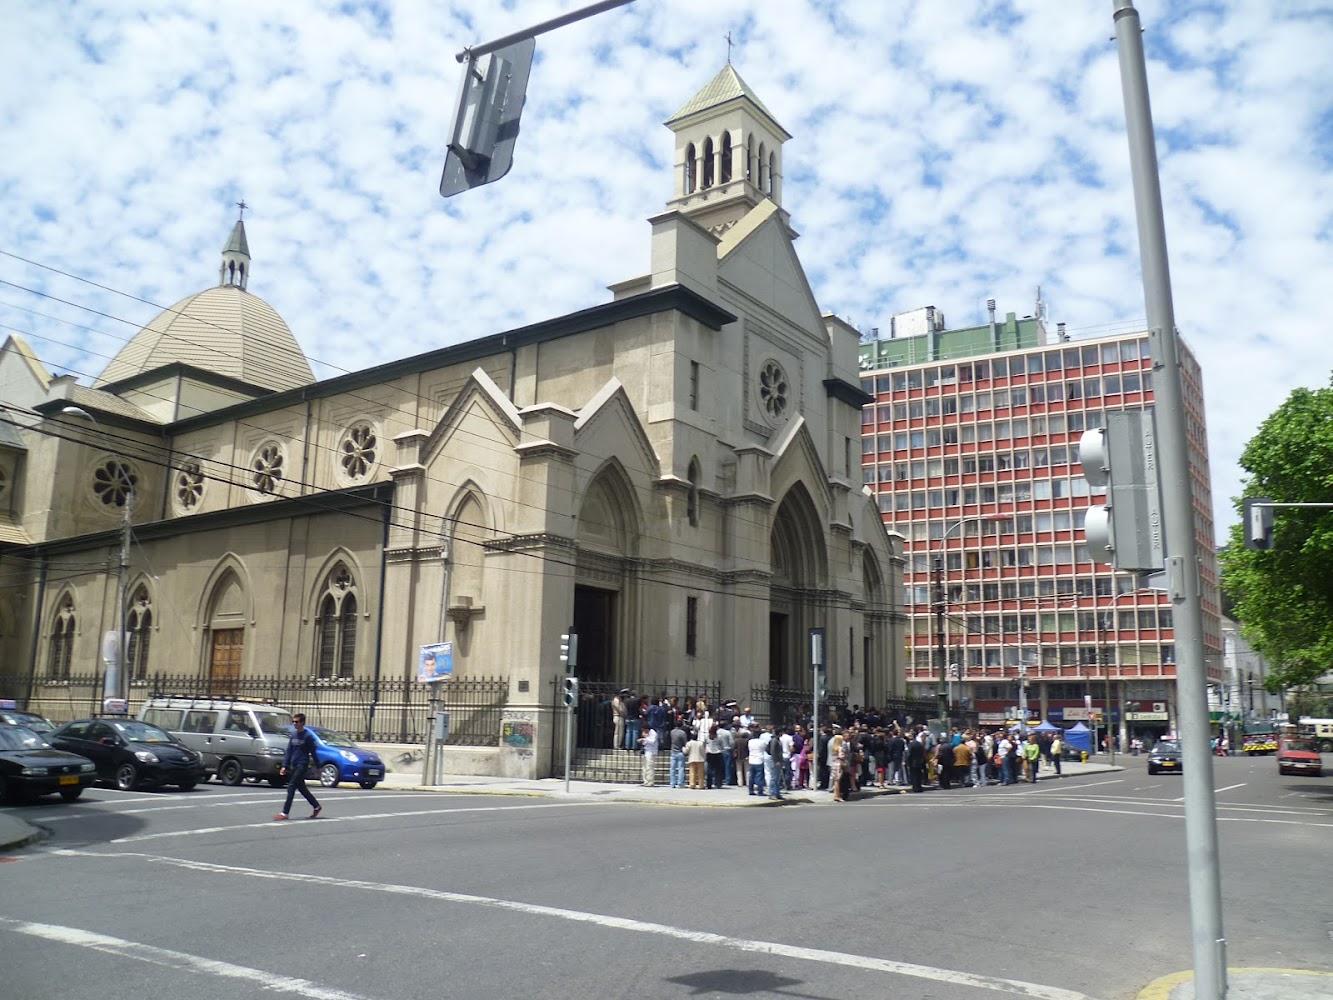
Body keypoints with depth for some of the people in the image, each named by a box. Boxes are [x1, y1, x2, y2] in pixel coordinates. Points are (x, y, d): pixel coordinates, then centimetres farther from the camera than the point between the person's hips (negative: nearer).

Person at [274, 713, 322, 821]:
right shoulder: (293, 735, 9)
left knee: (291, 787, -12)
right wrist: (285, 766, 6)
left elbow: (313, 752, -5)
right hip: (293, 765, 7)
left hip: (302, 765, -7)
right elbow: (289, 751, 12)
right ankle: (316, 806, 27)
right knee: (301, 788, 13)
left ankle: (285, 813, -10)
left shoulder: (308, 735, -9)